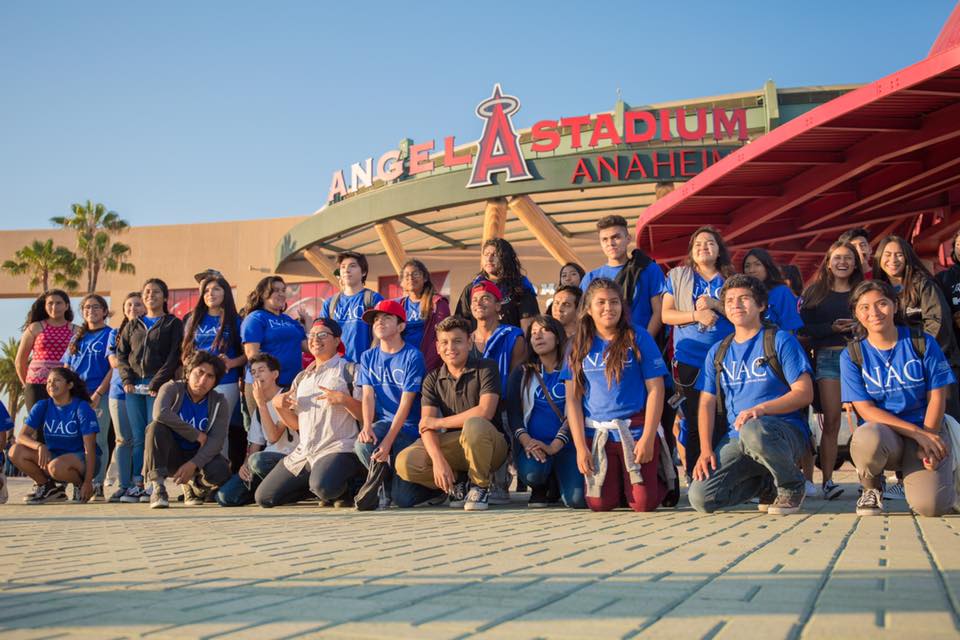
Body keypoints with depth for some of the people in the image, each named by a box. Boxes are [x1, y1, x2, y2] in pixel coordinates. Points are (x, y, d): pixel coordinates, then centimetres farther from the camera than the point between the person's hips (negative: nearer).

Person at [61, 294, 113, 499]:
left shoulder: (110, 335, 3)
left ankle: (97, 485, -5)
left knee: (98, 440, -6)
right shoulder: (77, 337, 18)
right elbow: (66, 368, 19)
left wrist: (98, 394, -13)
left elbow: (113, 368, -5)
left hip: (100, 395, -5)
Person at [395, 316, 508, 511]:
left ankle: (479, 485, -12)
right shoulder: (432, 379, 4)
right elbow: (426, 425, -7)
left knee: (474, 425, -38)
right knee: (405, 462, -21)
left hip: (490, 447, -4)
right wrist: (438, 459, -26)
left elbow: (485, 412, -21)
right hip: (454, 447, 4)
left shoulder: (486, 368, -6)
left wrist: (438, 422, -12)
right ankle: (456, 485, 4)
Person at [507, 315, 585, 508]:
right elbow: (513, 413, 3)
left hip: (564, 443, -1)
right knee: (532, 473, -34)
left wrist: (553, 447, -19)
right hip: (531, 442, 1)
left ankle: (556, 483, 15)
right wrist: (526, 441, -18)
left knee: (578, 499, -23)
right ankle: (540, 489, 6)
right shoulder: (522, 374, 14)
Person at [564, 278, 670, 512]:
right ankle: (617, 480, 28)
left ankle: (661, 479, 25)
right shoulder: (580, 346, 5)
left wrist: (648, 438, -11)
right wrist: (580, 446, -6)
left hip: (636, 430, -2)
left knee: (643, 504, -8)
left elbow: (655, 390, -4)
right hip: (597, 435, 2)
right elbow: (573, 399, 3)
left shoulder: (637, 338, -1)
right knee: (600, 504, -5)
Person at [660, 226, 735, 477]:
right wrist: (696, 315, -12)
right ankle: (694, 479, 6)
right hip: (689, 360, 0)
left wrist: (715, 305, -9)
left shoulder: (731, 278, 13)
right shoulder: (677, 276, 11)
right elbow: (666, 314, 4)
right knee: (694, 422, 0)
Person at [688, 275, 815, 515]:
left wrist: (760, 409, -21)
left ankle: (792, 487, -9)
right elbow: (707, 404, 11)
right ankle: (767, 485, 9)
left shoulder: (780, 340, 3)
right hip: (736, 439, 4)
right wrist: (706, 450, -4)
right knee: (700, 497, -20)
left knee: (753, 431, -42)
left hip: (785, 431, -4)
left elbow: (804, 393, -6)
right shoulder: (717, 352, 17)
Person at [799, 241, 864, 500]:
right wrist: (832, 328, -11)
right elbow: (804, 327, 2)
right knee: (831, 420, -8)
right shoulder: (815, 293, 12)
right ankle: (827, 480, -7)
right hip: (827, 357, -1)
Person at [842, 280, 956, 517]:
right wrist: (917, 434, -18)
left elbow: (936, 397, 0)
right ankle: (871, 488, -4)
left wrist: (927, 442, -15)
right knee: (866, 438, -40)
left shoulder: (923, 343, 1)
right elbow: (865, 409, -7)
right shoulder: (852, 355, 0)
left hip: (927, 431, 1)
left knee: (929, 505, -25)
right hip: (883, 432, -1)